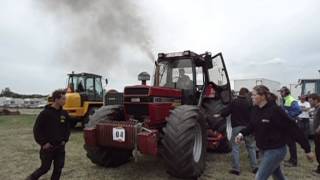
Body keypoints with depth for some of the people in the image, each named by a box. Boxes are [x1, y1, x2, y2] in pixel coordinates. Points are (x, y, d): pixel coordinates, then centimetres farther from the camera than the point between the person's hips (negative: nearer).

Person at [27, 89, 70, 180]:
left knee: (58, 168, 9)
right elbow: (37, 129, -11)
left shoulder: (64, 113, 2)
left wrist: (65, 140, 4)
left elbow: (67, 128, 13)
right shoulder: (45, 113, -14)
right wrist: (43, 143, -13)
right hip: (48, 147, -4)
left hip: (60, 147, 5)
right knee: (45, 168, 9)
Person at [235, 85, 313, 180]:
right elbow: (251, 126, 8)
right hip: (264, 150, 8)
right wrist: (242, 133, -12)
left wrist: (307, 149, -14)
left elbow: (293, 128, -20)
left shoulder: (275, 110, -23)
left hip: (276, 150, -8)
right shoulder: (255, 109, -1)